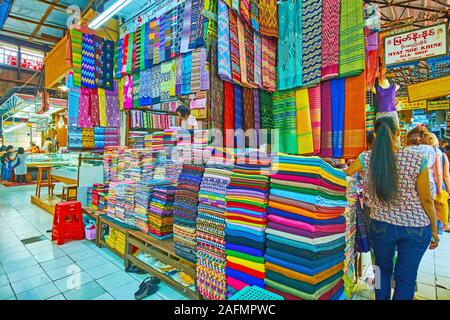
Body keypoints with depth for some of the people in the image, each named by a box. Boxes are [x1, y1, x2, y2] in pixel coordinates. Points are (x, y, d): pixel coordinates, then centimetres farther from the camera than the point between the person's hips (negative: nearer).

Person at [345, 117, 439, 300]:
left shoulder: (366, 159, -14)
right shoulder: (418, 160, -15)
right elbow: (426, 200, -7)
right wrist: (434, 230, 6)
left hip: (382, 225, 1)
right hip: (416, 228, 0)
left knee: (383, 269, 23)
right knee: (405, 277, 15)